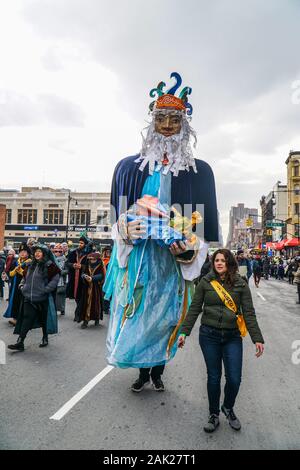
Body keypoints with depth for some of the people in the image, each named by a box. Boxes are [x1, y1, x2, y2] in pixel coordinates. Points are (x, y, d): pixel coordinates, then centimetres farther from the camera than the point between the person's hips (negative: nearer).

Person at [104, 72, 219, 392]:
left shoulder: (199, 171, 2)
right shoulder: (129, 167, 6)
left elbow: (205, 223, 2)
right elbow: (118, 215, 11)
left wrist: (190, 249, -13)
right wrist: (125, 230, -10)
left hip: (174, 261, -1)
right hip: (137, 257, 1)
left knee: (164, 319, 9)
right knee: (137, 317, 9)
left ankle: (158, 372, 36)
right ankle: (143, 373, 35)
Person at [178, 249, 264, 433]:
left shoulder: (241, 284, -2)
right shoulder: (205, 282, -2)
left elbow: (249, 313, 0)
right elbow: (194, 309, 1)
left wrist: (257, 339, -5)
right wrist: (184, 332, -1)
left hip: (232, 337, 1)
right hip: (209, 335, 0)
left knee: (234, 378, 1)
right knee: (214, 377, 8)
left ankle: (228, 408, 33)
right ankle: (214, 415, 30)